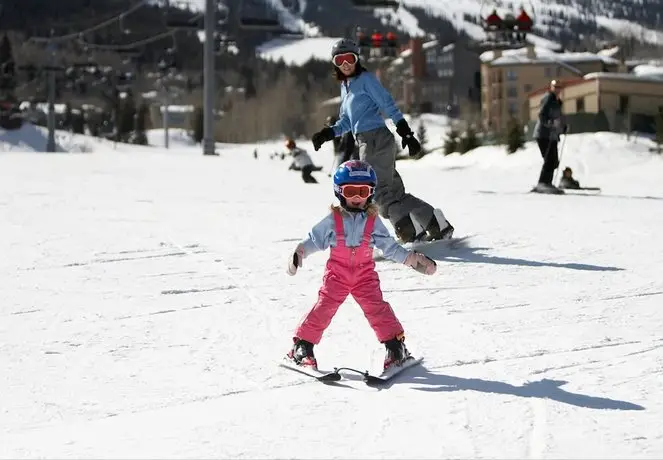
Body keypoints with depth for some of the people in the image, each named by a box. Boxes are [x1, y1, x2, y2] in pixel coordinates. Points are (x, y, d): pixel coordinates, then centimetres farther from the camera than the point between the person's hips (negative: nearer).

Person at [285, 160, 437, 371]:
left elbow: (390, 248, 8)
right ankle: (303, 345, 3)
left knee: (377, 308, -10)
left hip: (365, 275, 1)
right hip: (337, 274, -1)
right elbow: (314, 240, 3)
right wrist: (299, 253, -13)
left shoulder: (373, 221, 3)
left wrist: (412, 258, 1)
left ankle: (396, 345, -1)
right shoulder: (333, 220, -2)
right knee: (323, 308, -7)